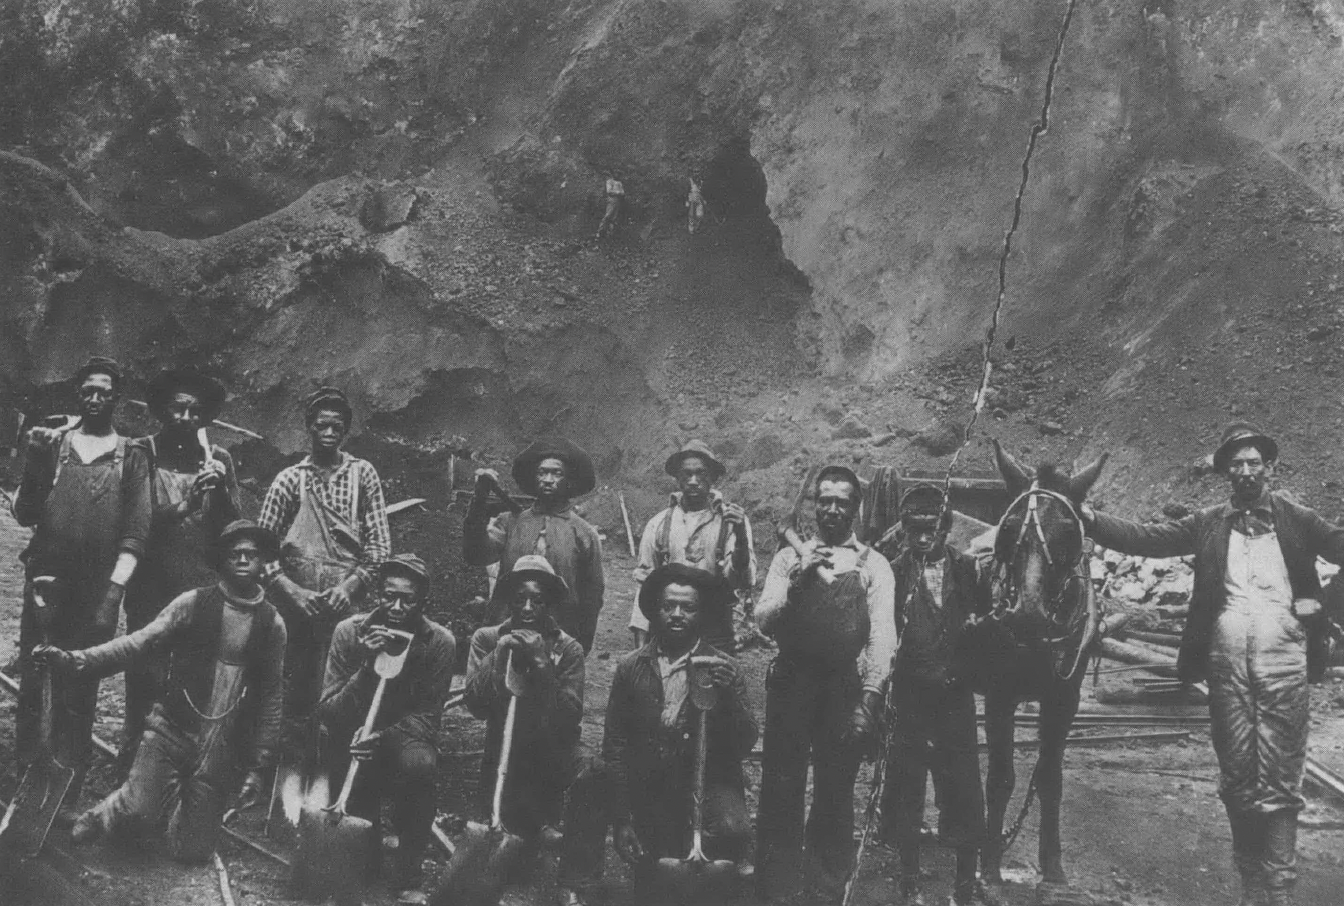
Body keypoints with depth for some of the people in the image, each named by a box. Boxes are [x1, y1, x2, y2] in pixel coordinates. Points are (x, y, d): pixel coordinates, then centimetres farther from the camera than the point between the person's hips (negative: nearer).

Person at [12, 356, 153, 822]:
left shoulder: (132, 456, 6)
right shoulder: (52, 443, 12)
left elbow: (137, 530, -1)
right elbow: (24, 514, 7)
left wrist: (115, 590, -11)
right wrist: (35, 461, -8)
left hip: (96, 592, -2)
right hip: (44, 584, 2)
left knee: (78, 696, -1)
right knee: (31, 687, 1)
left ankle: (66, 797, 4)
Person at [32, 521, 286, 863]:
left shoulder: (272, 624, 1)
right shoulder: (194, 603, -3)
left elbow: (270, 698, 6)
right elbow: (140, 642, -9)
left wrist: (258, 766, 5)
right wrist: (75, 660, -24)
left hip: (221, 751, 1)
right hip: (172, 728, -1)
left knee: (192, 852, 0)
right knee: (138, 811, -24)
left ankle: (177, 804, 33)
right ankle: (104, 816, 13)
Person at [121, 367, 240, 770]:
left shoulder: (217, 459, 11)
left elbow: (234, 526, 10)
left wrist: (221, 489, -7)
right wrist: (186, 504, -15)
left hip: (203, 586, 2)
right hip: (151, 584, -1)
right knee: (145, 680, -5)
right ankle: (133, 764, 6)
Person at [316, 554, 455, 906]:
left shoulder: (440, 642, -12)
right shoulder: (349, 631, -11)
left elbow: (427, 718, -11)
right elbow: (327, 712, -12)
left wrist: (381, 735, -30)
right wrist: (366, 667, -28)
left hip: (404, 738, -1)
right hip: (351, 738, 1)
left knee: (420, 763, -33)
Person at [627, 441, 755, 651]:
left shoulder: (730, 520, 1)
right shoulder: (658, 525, 7)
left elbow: (743, 582, -9)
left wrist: (741, 537, -26)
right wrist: (641, 646, 3)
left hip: (715, 639, -1)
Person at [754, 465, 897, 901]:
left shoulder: (873, 565, 6)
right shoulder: (790, 558, 11)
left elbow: (882, 633, -4)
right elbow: (764, 620, 1)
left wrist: (870, 693, -17)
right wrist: (798, 581, -14)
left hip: (845, 686, 0)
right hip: (791, 682, 1)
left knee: (836, 794, 5)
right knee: (780, 790, 0)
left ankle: (831, 887, 16)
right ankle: (774, 889, 8)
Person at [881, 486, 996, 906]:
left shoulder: (966, 568, 5)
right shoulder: (894, 572, 0)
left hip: (955, 692, 1)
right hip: (909, 693, -1)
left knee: (964, 785, 3)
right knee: (906, 784, 6)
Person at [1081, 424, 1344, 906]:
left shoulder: (1295, 519, 8)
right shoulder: (1208, 525, 12)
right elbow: (1146, 539, 6)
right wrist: (1089, 518, -5)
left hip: (1283, 664, -2)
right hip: (1227, 666, 2)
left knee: (1278, 786, -3)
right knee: (1237, 783, 8)